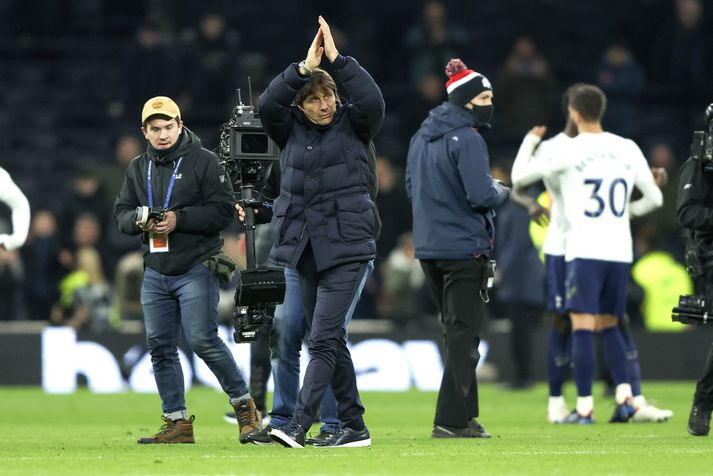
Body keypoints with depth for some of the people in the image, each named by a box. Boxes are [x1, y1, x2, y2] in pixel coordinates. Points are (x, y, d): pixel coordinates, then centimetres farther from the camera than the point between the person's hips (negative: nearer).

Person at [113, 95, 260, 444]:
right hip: (155, 273, 6)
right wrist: (139, 221, -10)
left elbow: (223, 211, -10)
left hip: (196, 268, -6)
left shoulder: (204, 162, -4)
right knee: (160, 347, 4)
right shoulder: (139, 168, 13)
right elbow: (121, 212, 13)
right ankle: (178, 424, 11)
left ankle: (244, 404, 2)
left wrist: (178, 219, -19)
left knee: (202, 340, -14)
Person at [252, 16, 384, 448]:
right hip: (307, 248, 5)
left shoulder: (353, 124, 0)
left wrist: (337, 59, -19)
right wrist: (305, 67, -18)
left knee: (324, 339, -13)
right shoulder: (292, 129, 7)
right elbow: (267, 104, -10)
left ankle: (298, 425, -20)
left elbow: (373, 100, -19)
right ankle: (355, 428, 15)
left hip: (347, 246, -5)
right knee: (330, 341, 9)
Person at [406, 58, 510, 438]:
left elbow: (411, 188, 18)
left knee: (456, 333, 16)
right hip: (464, 247, -8)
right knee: (464, 336, -3)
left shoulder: (422, 137, 11)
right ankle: (451, 421, -6)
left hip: (428, 247, 8)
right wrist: (503, 192, -2)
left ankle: (465, 416, 18)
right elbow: (481, 195, -22)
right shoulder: (467, 139, -15)